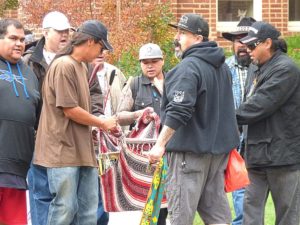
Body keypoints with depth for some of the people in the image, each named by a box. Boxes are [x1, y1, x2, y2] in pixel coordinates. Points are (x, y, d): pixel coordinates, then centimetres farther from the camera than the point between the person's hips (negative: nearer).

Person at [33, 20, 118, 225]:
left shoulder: (82, 67, 16)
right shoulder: (64, 66, -13)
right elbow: (69, 109, -15)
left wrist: (106, 123, 6)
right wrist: (102, 123, -4)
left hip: (83, 150, 9)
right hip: (63, 149, -9)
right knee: (65, 208, -7)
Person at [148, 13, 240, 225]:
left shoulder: (189, 67, -16)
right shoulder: (222, 66, 14)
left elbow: (178, 111, -23)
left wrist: (161, 144, -20)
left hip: (190, 147, -9)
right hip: (219, 146, 9)